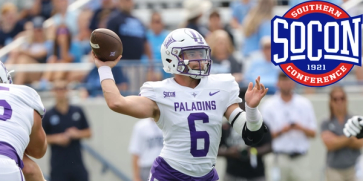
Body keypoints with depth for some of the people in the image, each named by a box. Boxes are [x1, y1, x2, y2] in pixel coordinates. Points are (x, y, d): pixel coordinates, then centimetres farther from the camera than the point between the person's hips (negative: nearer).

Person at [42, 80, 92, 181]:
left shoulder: (78, 111, 7)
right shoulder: (49, 115, 1)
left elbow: (88, 133, 12)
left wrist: (77, 134, -8)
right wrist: (56, 139, -13)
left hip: (77, 162, 2)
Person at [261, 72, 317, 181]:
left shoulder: (305, 104, 9)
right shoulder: (268, 106, 4)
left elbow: (313, 133, 9)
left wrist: (301, 128, -11)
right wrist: (281, 131, -14)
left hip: (300, 159, 1)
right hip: (279, 159, -1)